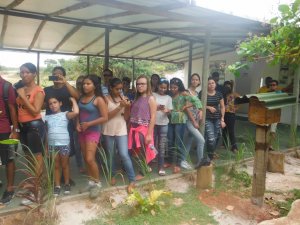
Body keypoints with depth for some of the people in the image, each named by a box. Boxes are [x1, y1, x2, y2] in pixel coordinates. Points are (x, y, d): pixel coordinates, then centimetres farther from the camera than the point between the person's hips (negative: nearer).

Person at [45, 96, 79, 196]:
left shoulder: (65, 114, -1)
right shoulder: (47, 117, 10)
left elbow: (76, 112, -20)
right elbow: (46, 132, 13)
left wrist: (73, 100, -6)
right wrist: (45, 146, 9)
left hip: (64, 144, -3)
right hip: (52, 145, 3)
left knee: (64, 165, 10)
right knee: (56, 166, 11)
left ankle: (67, 184, 24)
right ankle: (57, 186, 21)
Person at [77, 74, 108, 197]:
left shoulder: (98, 99, -13)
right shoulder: (81, 98, 6)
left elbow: (104, 118, -16)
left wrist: (89, 124, -18)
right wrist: (77, 123, -3)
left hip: (93, 131, -7)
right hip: (82, 131, 7)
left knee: (90, 159, -13)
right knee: (85, 158, 13)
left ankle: (97, 182, 7)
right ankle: (91, 180, 29)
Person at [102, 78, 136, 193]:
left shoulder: (123, 98, 1)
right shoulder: (106, 99, -3)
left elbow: (126, 117, 2)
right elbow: (107, 116, -12)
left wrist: (127, 107, -16)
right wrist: (120, 106, -19)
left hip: (121, 130, 0)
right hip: (109, 131, 0)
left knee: (124, 155, -7)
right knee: (111, 155, 12)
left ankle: (132, 180, 3)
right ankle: (113, 175, 32)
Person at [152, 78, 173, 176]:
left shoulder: (168, 98, 5)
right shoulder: (153, 95, 1)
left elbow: (169, 112, 0)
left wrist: (166, 110, -22)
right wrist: (157, 108, -19)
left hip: (163, 124, 1)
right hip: (153, 123, -1)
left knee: (162, 146, 2)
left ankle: (161, 167, 10)